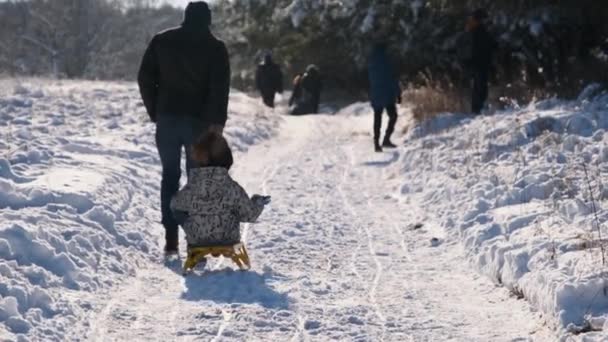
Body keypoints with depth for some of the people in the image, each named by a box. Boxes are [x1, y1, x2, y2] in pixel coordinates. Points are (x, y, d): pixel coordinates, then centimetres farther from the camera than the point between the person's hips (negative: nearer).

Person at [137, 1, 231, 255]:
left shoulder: (161, 41, 6)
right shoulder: (215, 47, -2)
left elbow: (145, 78, 4)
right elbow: (220, 87, -13)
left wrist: (155, 112, 10)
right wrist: (217, 121, -14)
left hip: (167, 119, 2)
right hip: (199, 120, -2)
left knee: (170, 176, 10)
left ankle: (171, 240, 4)